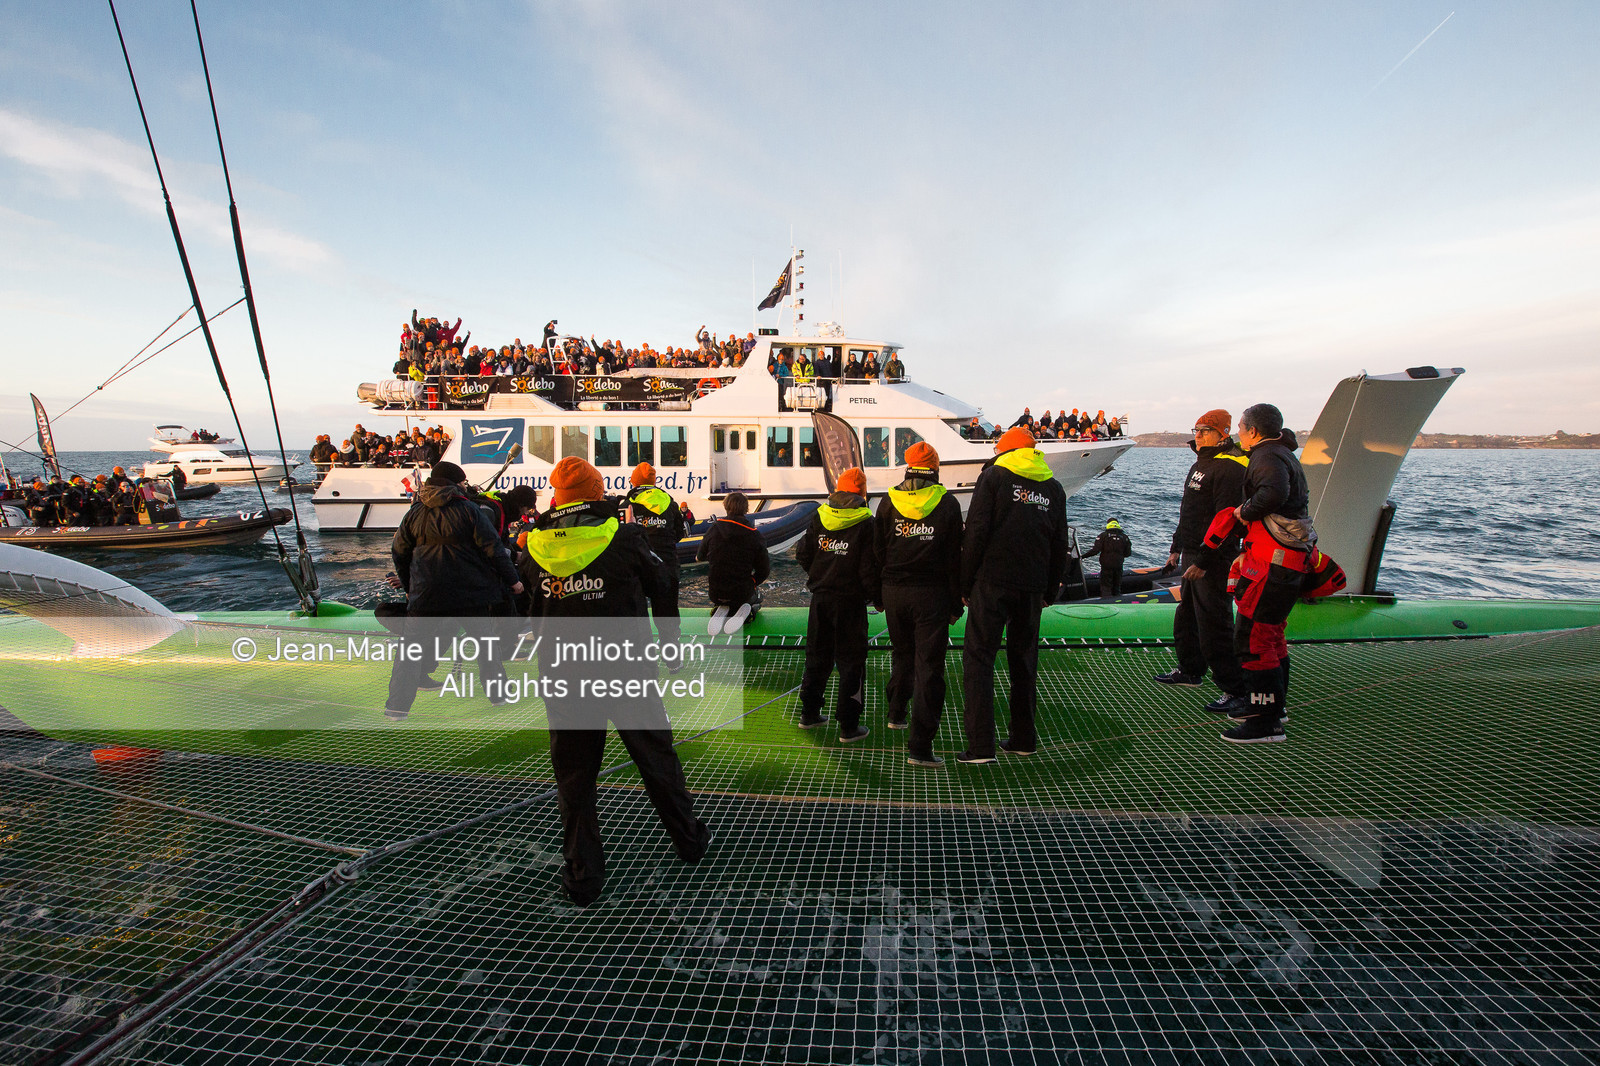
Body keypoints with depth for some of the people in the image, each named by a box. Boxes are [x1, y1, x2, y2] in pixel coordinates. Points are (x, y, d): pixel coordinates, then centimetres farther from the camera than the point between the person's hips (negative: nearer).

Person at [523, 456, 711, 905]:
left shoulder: (538, 548, -4)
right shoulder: (624, 539, -13)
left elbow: (533, 611, 8)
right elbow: (655, 581, 1)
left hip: (564, 678, 2)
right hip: (625, 674, -1)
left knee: (574, 772, 14)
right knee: (656, 757, 17)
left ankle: (582, 874, 23)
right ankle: (689, 840, 34)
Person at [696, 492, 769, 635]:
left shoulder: (714, 528, -6)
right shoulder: (754, 535, -12)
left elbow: (700, 557, 10)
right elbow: (764, 569, -8)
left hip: (715, 592, 2)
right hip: (742, 592, -1)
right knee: (756, 595, 33)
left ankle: (720, 611, -3)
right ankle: (745, 610, -5)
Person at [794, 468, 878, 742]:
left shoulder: (818, 517, 2)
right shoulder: (865, 523, -11)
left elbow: (802, 555, 5)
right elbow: (869, 568, -13)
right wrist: (877, 597, 2)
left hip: (820, 598, 5)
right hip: (850, 601, -5)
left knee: (817, 657, 18)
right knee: (851, 662, 4)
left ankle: (809, 713, 28)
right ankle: (848, 726, 8)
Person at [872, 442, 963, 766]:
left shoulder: (889, 502, 2)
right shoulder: (947, 504, -3)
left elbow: (878, 552, 4)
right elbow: (954, 558, -2)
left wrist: (880, 594, 12)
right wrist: (956, 604, 3)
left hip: (894, 592, 3)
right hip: (931, 594, -3)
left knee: (902, 656, 24)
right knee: (929, 666, -1)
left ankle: (896, 713, 42)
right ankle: (920, 746, -3)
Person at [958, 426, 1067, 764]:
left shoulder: (994, 476, 1)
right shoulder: (1054, 488, 15)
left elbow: (976, 533, -8)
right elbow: (1059, 544, 15)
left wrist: (965, 584, -4)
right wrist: (1050, 591, 21)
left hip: (992, 583, -5)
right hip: (1033, 586, 5)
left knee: (978, 658, -2)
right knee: (1024, 660, 16)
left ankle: (980, 745, -7)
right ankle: (1023, 739, 23)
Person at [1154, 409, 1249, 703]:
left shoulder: (1229, 469, -16)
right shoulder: (1200, 464, 17)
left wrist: (1203, 561, -24)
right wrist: (1177, 547, 23)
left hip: (1213, 560, -10)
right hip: (1192, 554, 10)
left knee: (1214, 626, -7)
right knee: (1186, 618, 19)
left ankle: (1236, 689, 3)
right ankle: (1190, 672, 35)